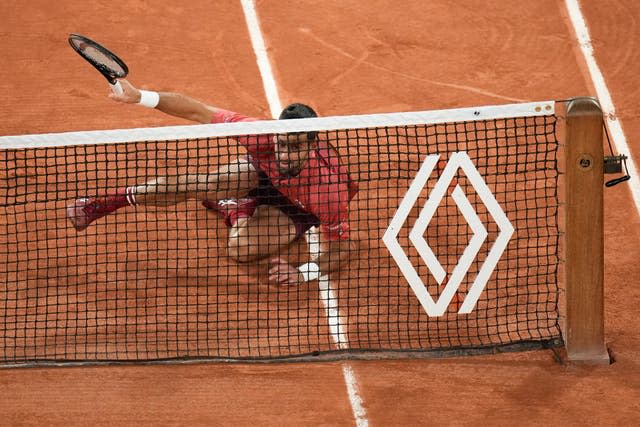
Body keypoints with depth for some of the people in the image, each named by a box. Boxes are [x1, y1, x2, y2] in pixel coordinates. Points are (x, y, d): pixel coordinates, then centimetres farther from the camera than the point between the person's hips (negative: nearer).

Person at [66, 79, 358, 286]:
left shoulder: (328, 188, -42)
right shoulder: (265, 137, -37)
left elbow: (340, 249, -29)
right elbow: (200, 112, -30)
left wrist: (303, 273, -47)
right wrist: (141, 97, -37)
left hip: (297, 211, -2)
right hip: (261, 172, 2)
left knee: (240, 247, -30)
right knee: (198, 185, -22)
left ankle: (233, 209, 8)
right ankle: (106, 203, 0)